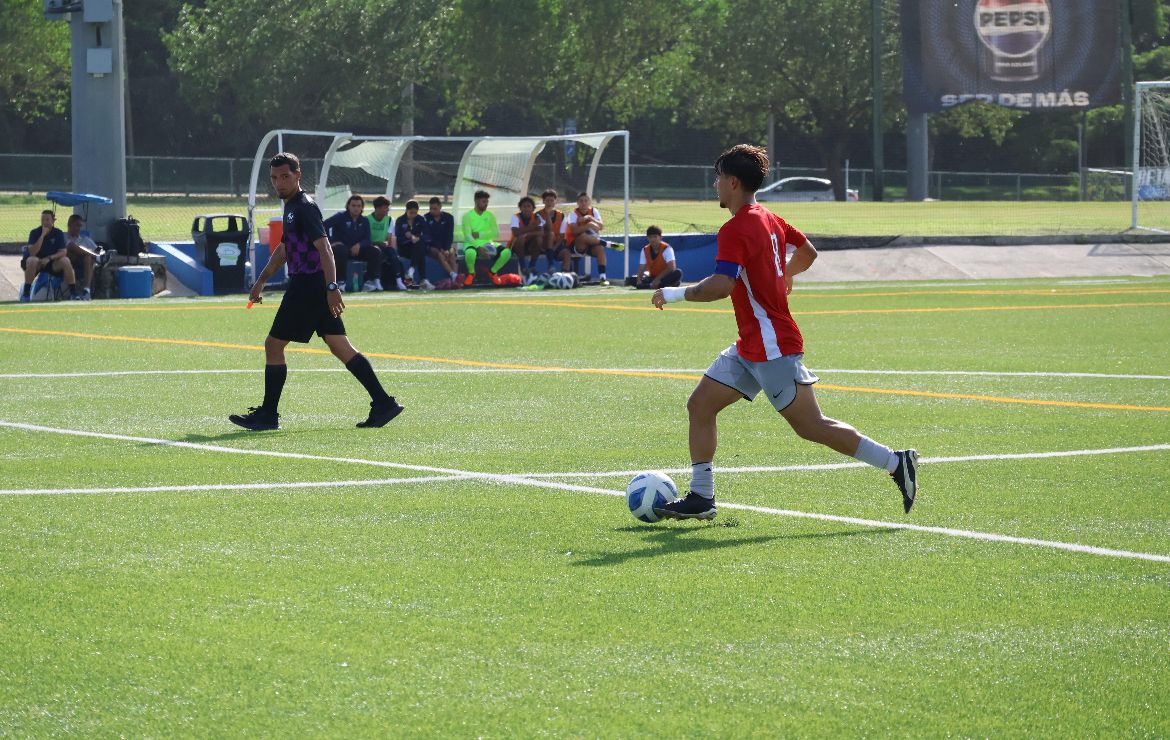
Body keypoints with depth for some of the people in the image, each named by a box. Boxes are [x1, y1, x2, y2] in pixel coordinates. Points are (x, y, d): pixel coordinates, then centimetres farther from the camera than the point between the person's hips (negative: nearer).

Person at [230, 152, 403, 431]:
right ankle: (383, 402, 2)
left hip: (308, 287, -10)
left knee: (274, 345, -2)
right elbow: (284, 248, 32)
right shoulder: (292, 206, 19)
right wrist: (261, 280, 34)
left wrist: (332, 287, -29)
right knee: (340, 347, 6)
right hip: (308, 286, 10)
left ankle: (267, 415, 3)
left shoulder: (304, 207, -12)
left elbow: (324, 248, -22)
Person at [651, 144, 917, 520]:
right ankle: (701, 497, 8)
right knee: (700, 405, 7)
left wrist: (676, 293, -17)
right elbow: (807, 251, 25)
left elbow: (720, 285, -30)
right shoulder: (768, 219, 11)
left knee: (811, 426, -6)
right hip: (751, 348, 10)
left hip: (772, 347, -10)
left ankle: (896, 463, 0)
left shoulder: (736, 230, -18)